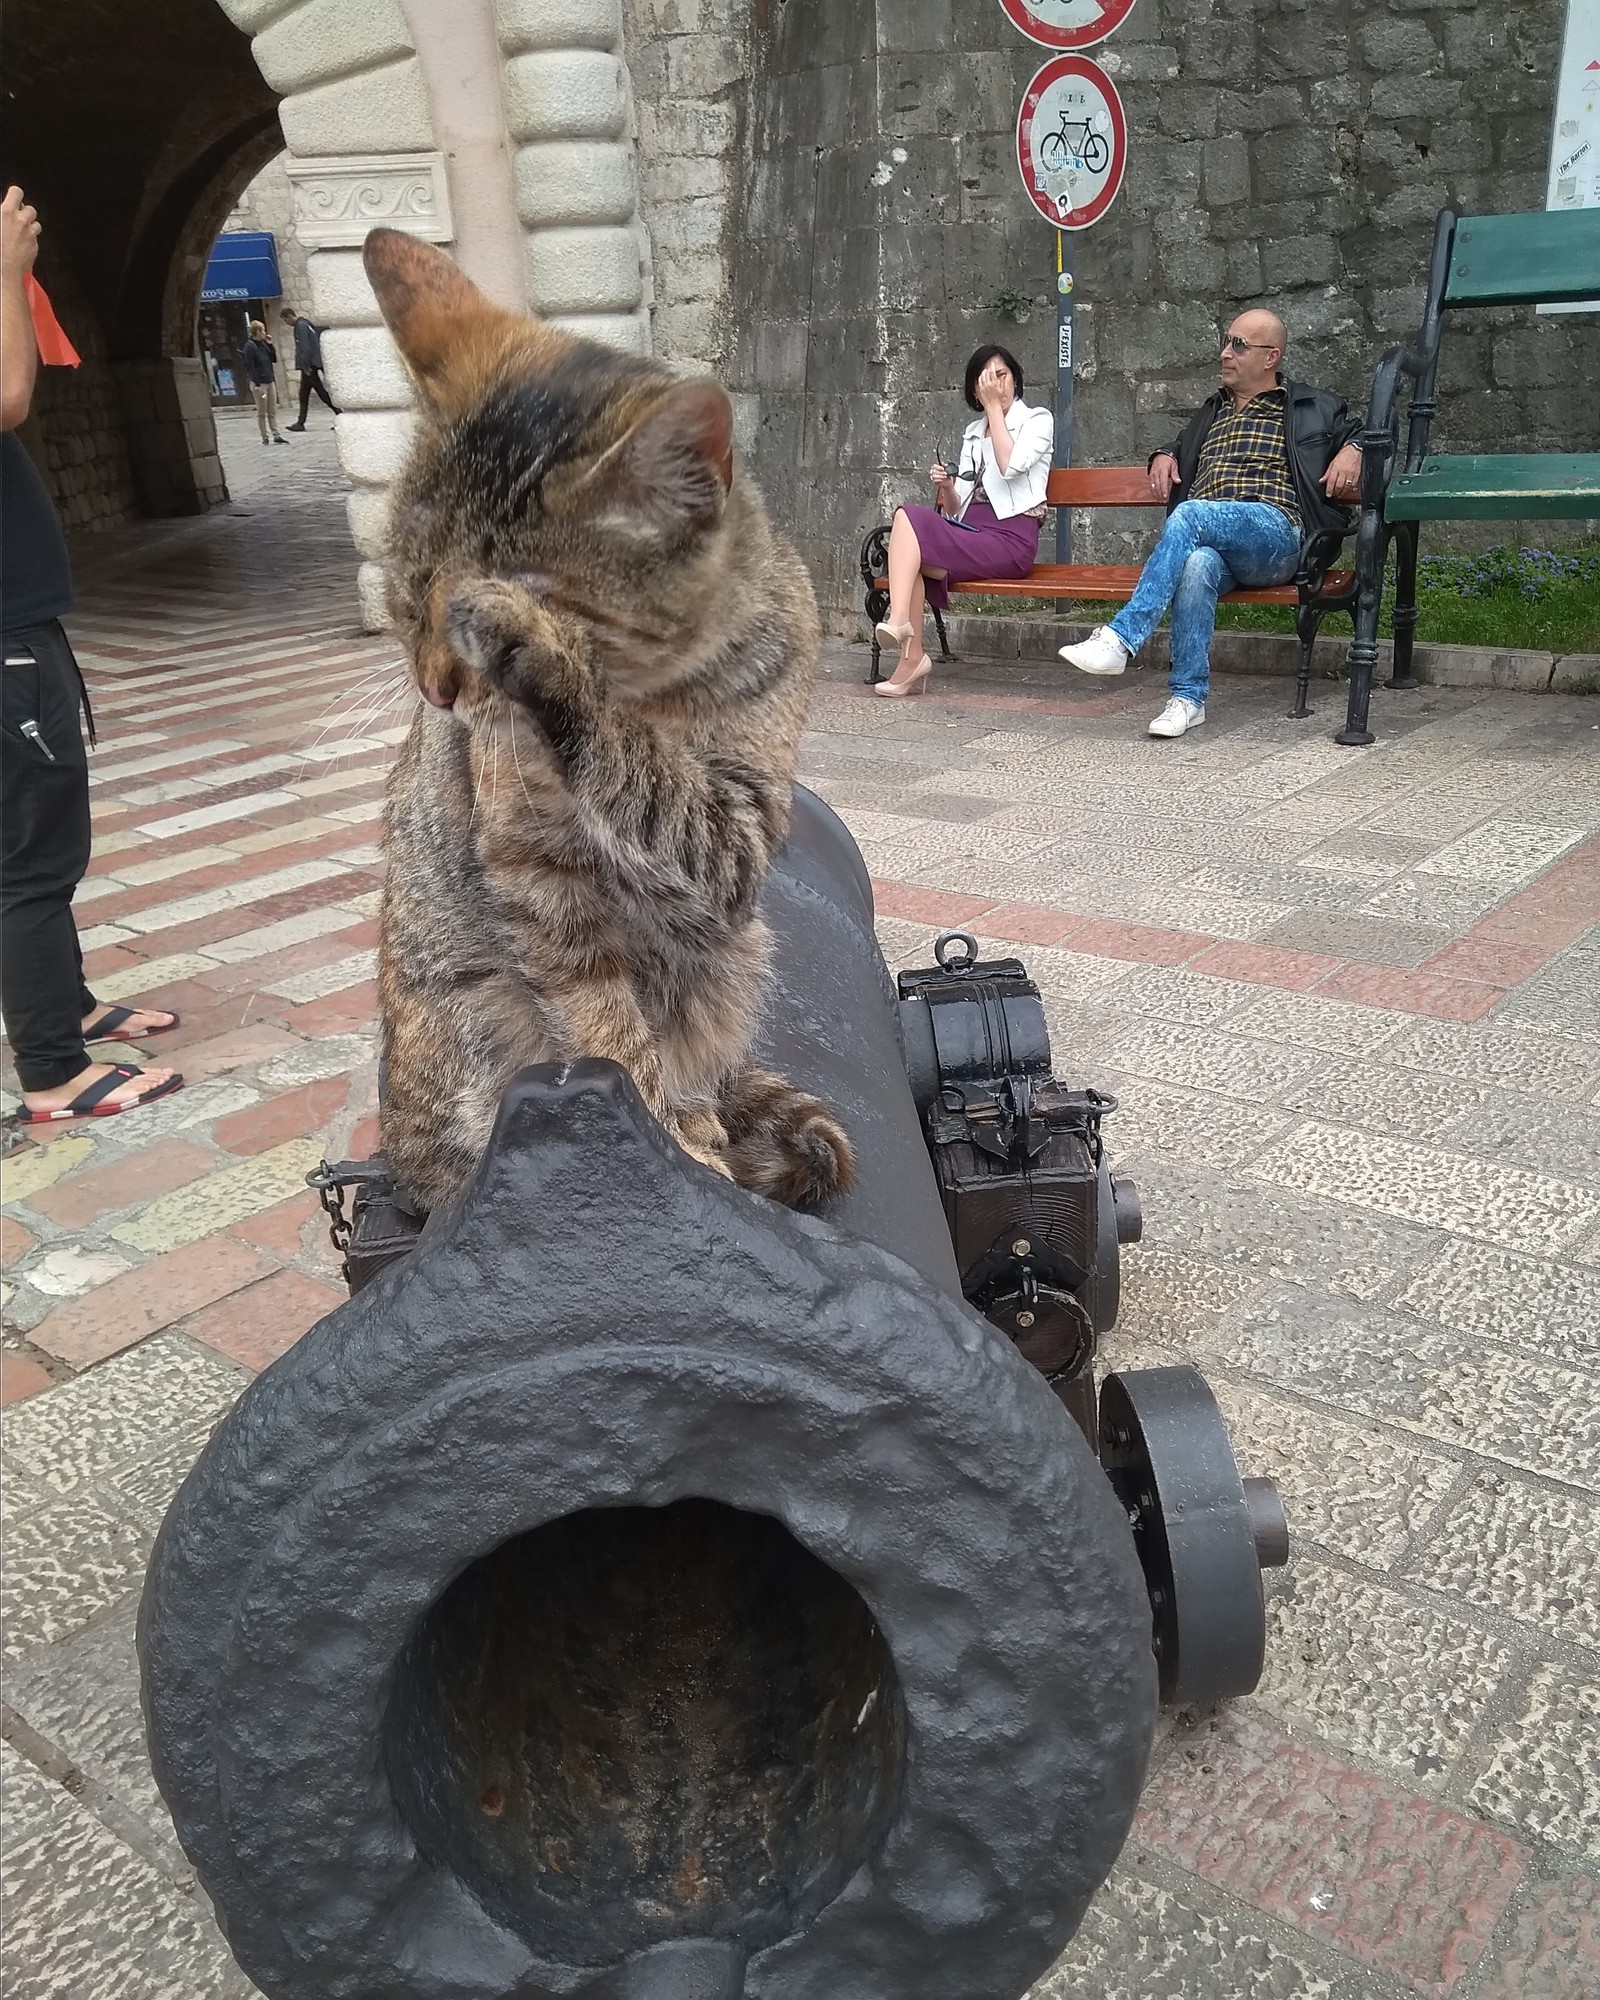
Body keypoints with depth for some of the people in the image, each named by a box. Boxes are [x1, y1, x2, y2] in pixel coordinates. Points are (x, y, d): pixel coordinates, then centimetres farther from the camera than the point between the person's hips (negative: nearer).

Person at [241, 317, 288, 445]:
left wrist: (270, 345, 3)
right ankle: (264, 437, 5)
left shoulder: (263, 344, 11)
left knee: (272, 411, 7)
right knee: (262, 412, 0)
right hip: (259, 383, -7)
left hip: (270, 381, 7)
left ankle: (276, 435, 9)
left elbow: (274, 359, 14)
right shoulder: (250, 346, -11)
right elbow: (250, 367, -16)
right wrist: (257, 384, -21)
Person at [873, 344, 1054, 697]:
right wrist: (946, 488, -4)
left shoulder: (1038, 420, 8)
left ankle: (899, 622, -31)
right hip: (970, 531, 6)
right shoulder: (973, 433, 25)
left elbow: (1011, 465, -14)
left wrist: (995, 407, -6)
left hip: (1011, 539, -6)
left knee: (909, 519, -24)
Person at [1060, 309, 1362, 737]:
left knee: (1190, 515, -35)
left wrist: (1353, 451, 3)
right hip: (1205, 540, 4)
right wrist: (1163, 457, 26)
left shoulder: (1313, 408, 20)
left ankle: (1120, 638, -42)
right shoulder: (1210, 413, 34)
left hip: (1273, 532, -3)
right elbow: (1178, 449, 50)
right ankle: (1189, 698, -34)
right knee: (1196, 564, -37)